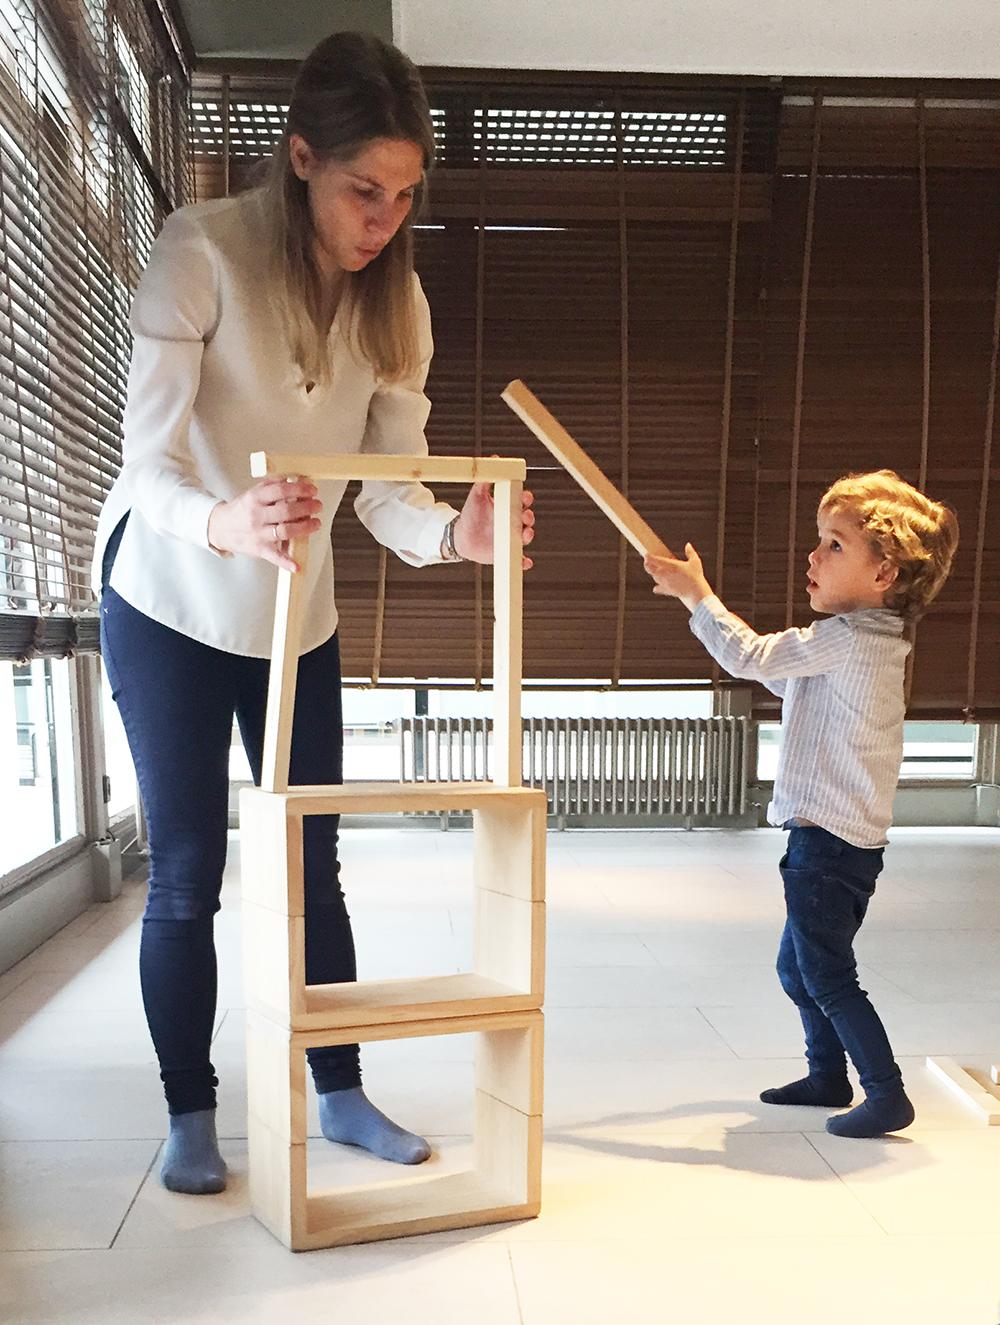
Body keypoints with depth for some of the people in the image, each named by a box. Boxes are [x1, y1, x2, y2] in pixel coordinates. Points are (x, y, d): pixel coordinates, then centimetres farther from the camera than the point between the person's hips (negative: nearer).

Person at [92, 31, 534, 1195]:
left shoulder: (395, 301, -6)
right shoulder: (203, 251, -20)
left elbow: (390, 485, -11)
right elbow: (147, 464, -26)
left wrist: (458, 533, -33)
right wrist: (226, 524, -48)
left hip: (297, 615, 4)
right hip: (168, 601, -4)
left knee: (313, 862, 9)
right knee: (185, 873, 3)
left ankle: (340, 1094, 26)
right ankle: (189, 1114, 23)